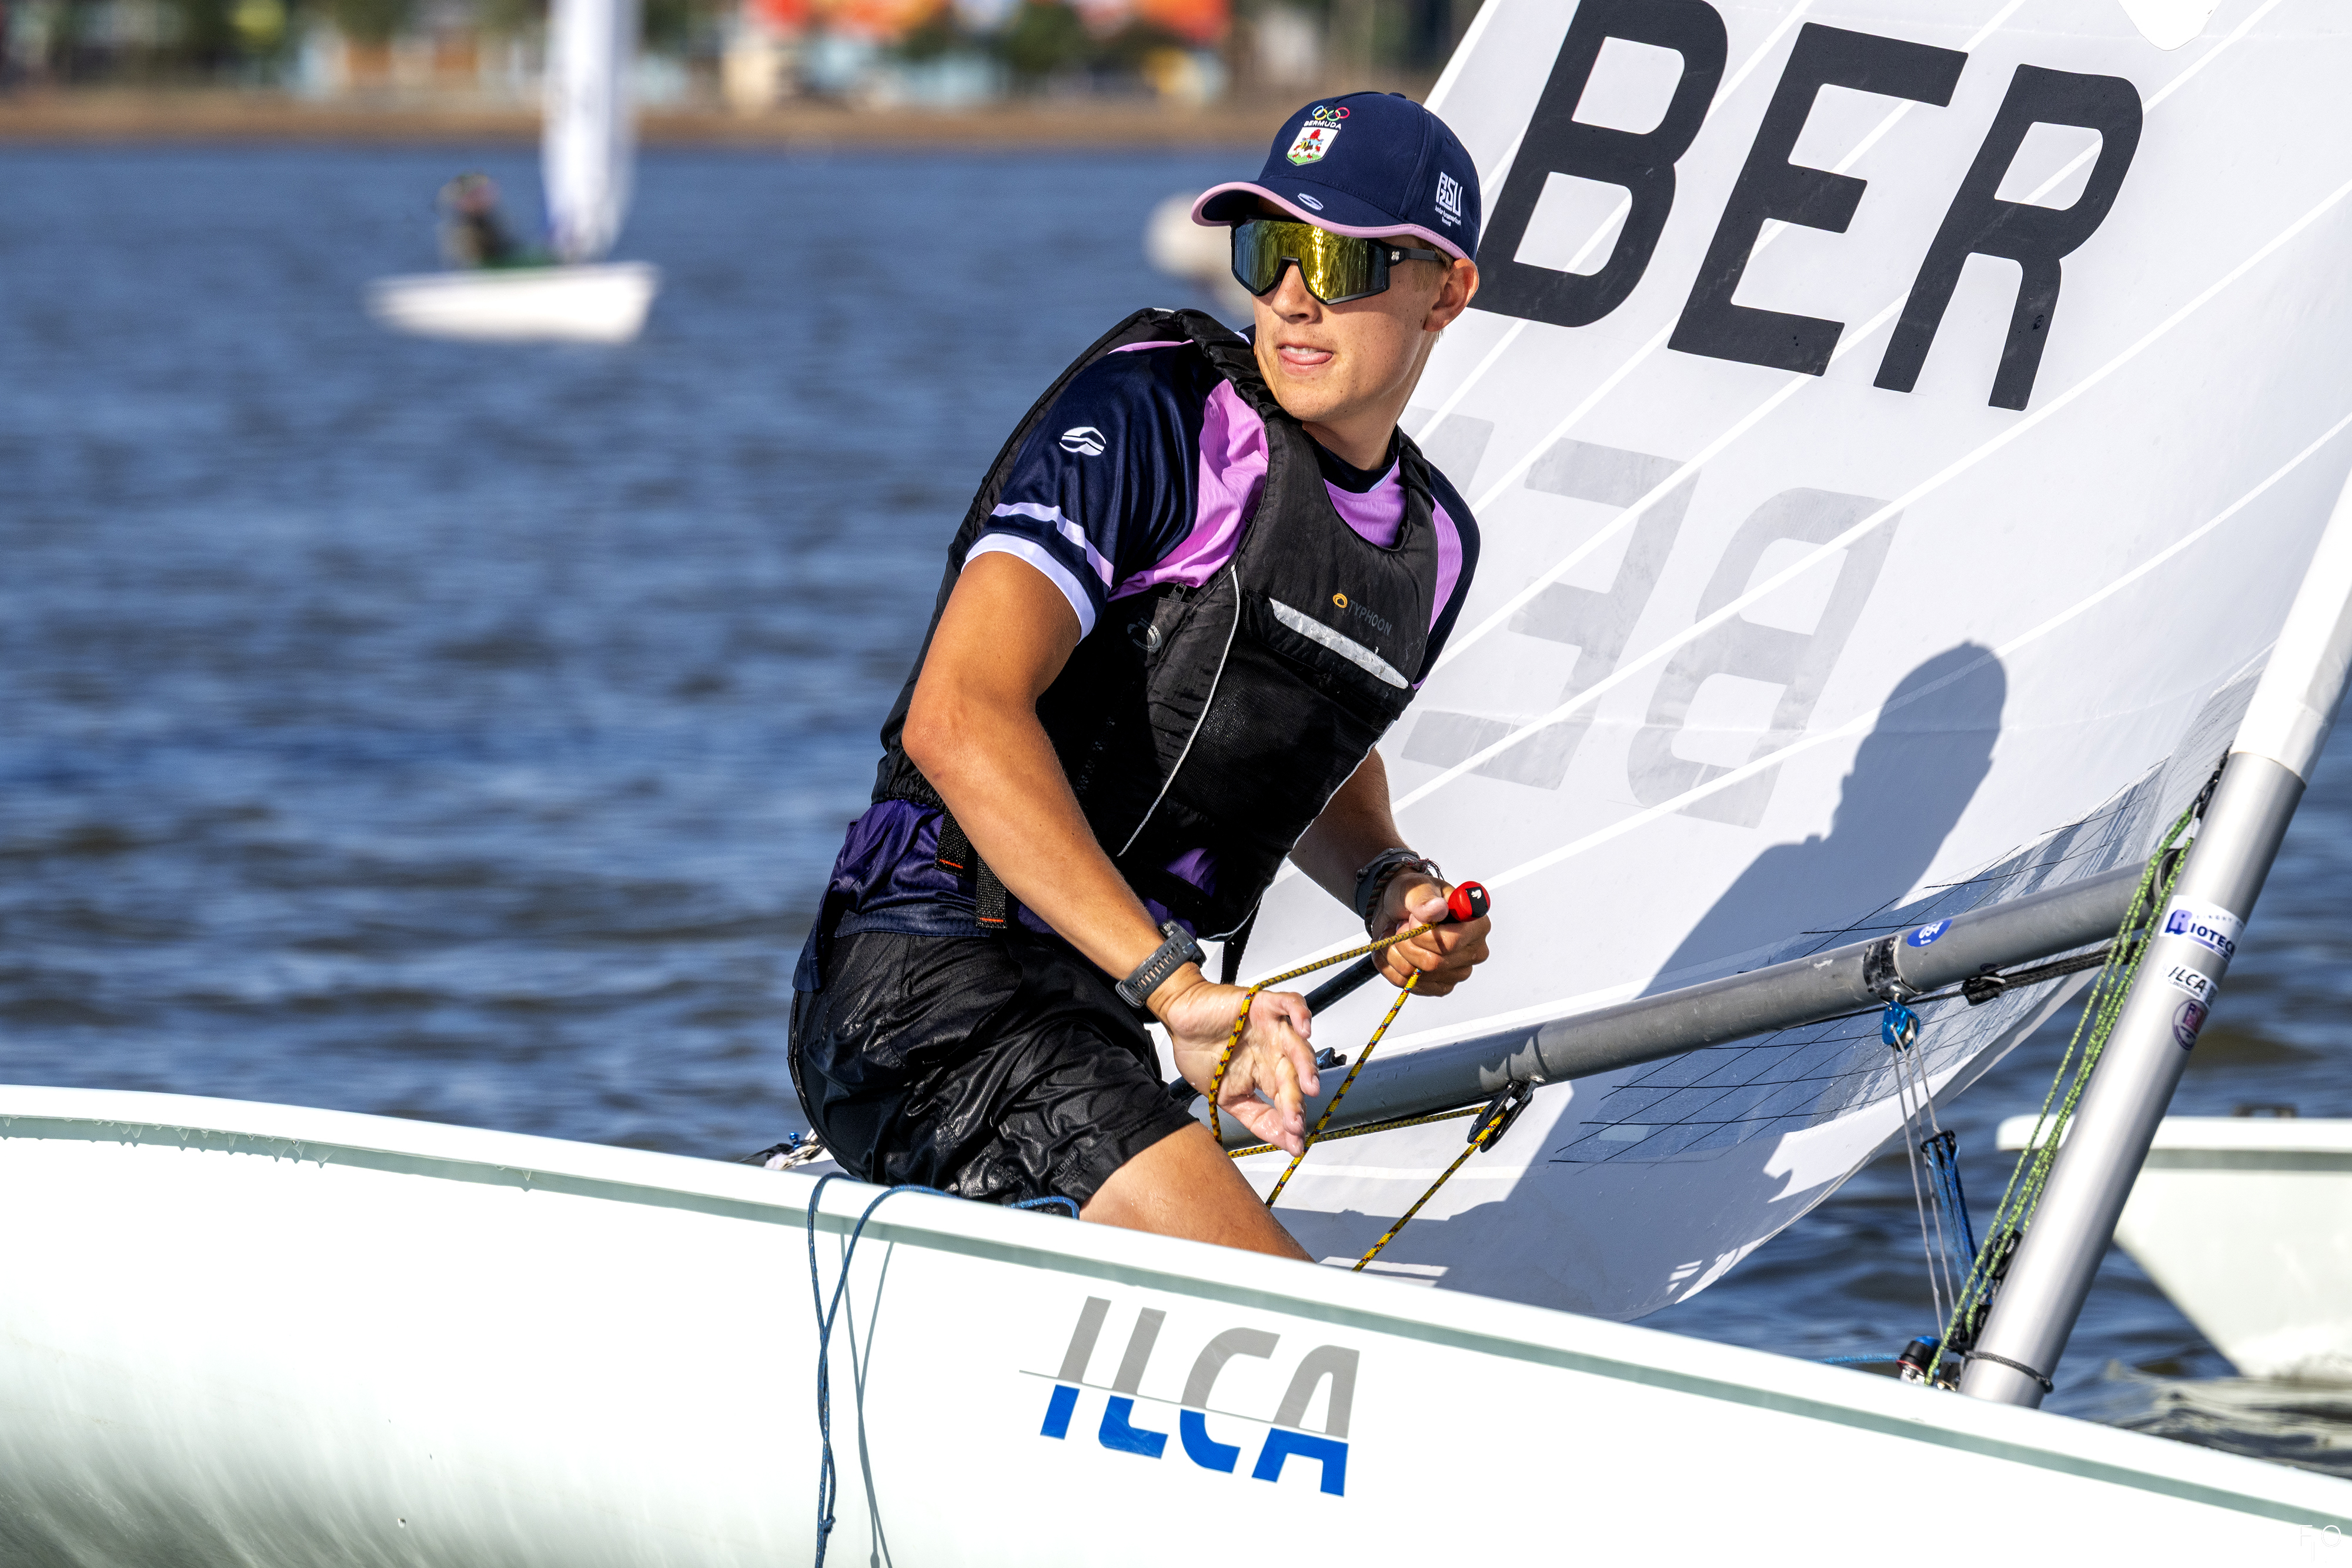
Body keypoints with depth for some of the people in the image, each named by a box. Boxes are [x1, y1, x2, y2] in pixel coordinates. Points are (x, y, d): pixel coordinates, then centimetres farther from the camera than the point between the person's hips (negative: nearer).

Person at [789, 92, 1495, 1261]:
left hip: (1097, 1022, 8)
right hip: (937, 982, -8)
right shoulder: (1152, 411, -10)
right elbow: (960, 718, -23)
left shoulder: (1431, 546, 13)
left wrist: (1389, 888, 10)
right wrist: (1177, 985, -28)